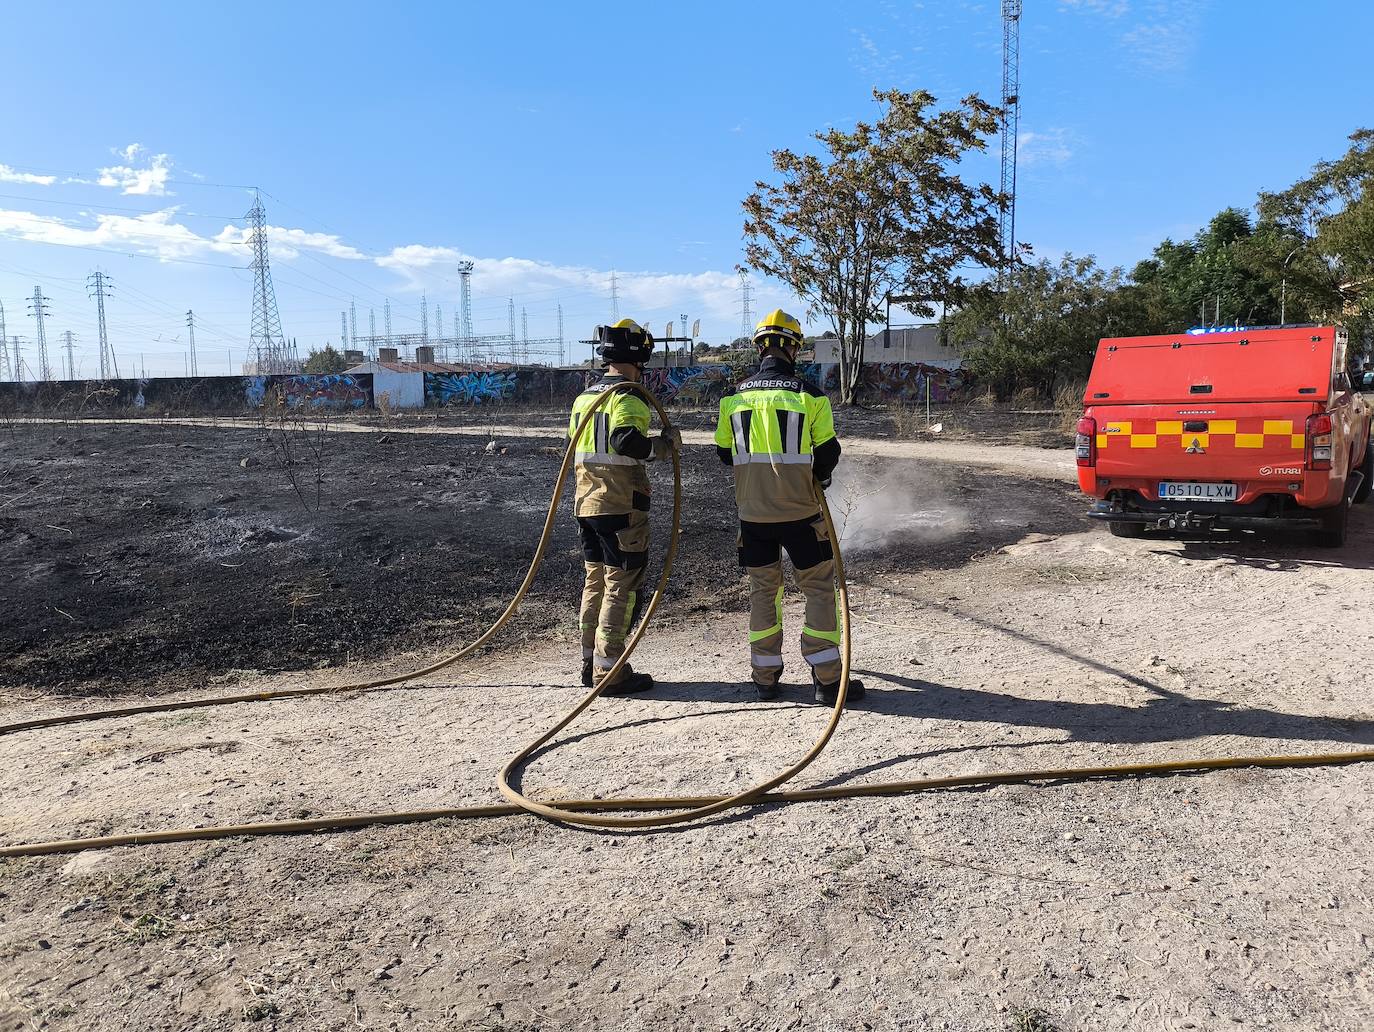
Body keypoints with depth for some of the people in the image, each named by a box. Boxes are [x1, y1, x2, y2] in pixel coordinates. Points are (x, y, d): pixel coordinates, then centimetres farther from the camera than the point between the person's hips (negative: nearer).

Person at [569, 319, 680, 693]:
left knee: (595, 581, 16)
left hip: (586, 504, 8)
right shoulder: (627, 398, -13)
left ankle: (590, 663, 23)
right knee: (622, 587, -2)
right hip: (621, 507, -8)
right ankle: (610, 670, 1)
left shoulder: (583, 398, 14)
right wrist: (666, 444, -13)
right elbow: (627, 442, -27)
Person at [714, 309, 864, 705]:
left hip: (752, 513, 4)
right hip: (800, 511, -3)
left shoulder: (735, 397, 1)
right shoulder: (809, 395, -9)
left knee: (762, 590, 14)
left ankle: (765, 677, 20)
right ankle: (826, 679, 7)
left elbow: (725, 453, 8)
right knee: (819, 589, 7)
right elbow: (828, 452, -5)